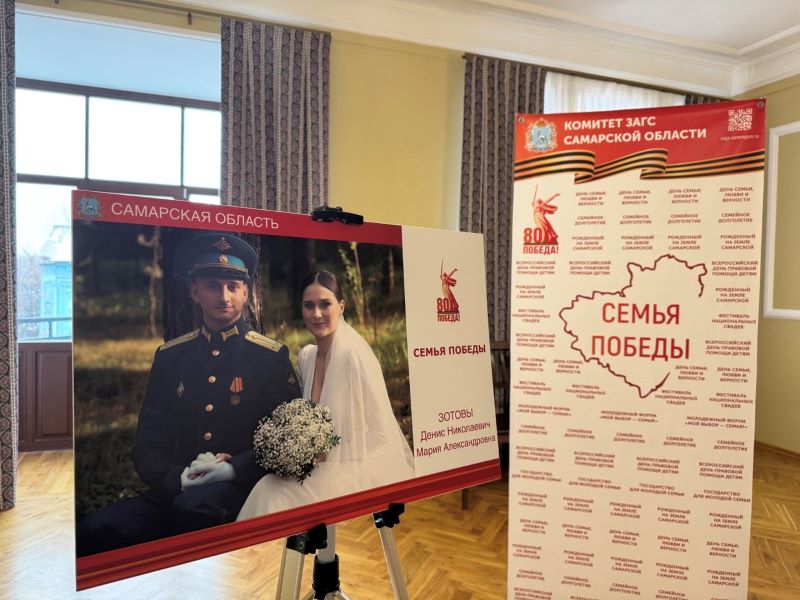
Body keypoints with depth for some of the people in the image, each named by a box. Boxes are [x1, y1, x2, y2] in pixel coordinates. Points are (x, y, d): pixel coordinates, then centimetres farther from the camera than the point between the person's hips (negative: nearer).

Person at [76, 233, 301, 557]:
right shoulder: (170, 356, 9)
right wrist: (176, 479, -11)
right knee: (93, 530, -21)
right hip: (175, 491, 4)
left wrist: (235, 469, -18)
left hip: (241, 488, -3)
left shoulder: (272, 356, -1)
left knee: (193, 506, -35)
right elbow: (147, 445, 9)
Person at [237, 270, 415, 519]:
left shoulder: (355, 354, -18)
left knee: (272, 497, -23)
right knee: (269, 488, -17)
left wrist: (327, 453, -17)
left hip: (354, 470, -6)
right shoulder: (305, 356, 3)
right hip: (319, 466, 6)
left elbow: (380, 434, -16)